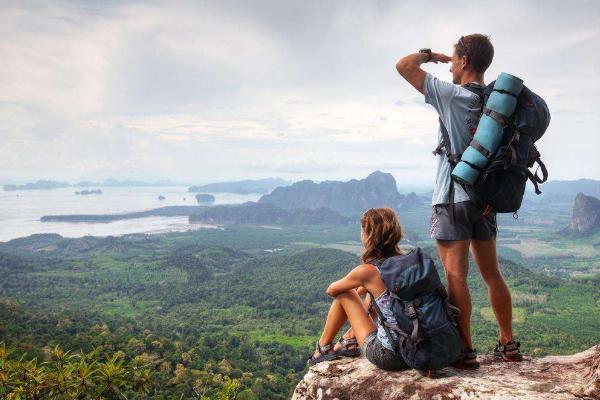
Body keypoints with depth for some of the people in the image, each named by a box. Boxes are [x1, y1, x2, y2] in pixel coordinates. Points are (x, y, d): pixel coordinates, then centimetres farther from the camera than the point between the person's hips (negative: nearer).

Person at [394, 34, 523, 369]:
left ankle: (465, 351, 1)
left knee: (456, 276, -3)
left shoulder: (452, 95, -12)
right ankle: (508, 345, 22)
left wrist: (430, 54, 9)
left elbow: (404, 66, -8)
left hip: (453, 199, -7)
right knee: (492, 274, 14)